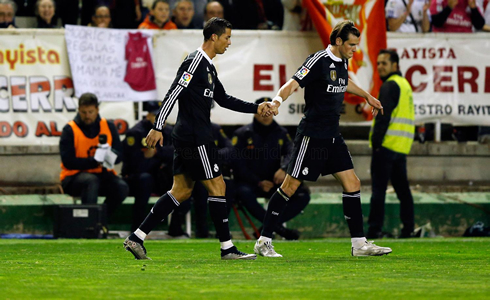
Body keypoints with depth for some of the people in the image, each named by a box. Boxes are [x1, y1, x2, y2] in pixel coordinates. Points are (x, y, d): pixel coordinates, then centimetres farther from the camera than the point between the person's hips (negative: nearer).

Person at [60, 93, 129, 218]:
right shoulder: (70, 130, -6)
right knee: (91, 180, -38)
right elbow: (68, 162, -12)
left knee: (122, 187, -26)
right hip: (74, 177, -4)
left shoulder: (108, 127, 6)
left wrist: (107, 154, -21)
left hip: (102, 175, 4)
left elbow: (119, 155, 4)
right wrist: (95, 162, -21)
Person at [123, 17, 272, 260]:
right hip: (195, 138, -10)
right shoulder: (195, 62, -13)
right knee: (217, 186, -4)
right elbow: (173, 93, -19)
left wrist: (256, 108, 21)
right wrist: (158, 127, -23)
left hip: (187, 137, 10)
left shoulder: (208, 67, 18)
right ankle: (227, 248, 0)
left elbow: (224, 100, 26)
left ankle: (136, 238, 6)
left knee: (181, 190, 9)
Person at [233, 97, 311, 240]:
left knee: (303, 195, -19)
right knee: (244, 193, -39)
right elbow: (238, 164, -8)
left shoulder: (281, 133, 9)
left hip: (274, 182, 3)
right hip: (249, 182, -3)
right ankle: (279, 228, -31)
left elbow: (291, 153, -6)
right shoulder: (242, 134, -2)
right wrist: (259, 183, -17)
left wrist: (283, 169, -30)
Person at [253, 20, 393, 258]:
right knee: (291, 186, -4)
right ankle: (263, 241, 3)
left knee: (352, 183, 3)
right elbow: (293, 84, -24)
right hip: (312, 135, -8)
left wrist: (367, 96, 46)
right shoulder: (319, 60, -15)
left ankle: (359, 244, 7)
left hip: (332, 136, 8)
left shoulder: (342, 62, 11)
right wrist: (277, 100, -43)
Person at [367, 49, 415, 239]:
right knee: (402, 189, 11)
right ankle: (408, 229, 9)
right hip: (402, 147, 9)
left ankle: (374, 230, -12)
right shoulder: (405, 84, 21)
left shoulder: (390, 85, -9)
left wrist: (376, 142, -16)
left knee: (378, 189, -9)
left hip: (387, 145, -9)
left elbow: (383, 116, -17)